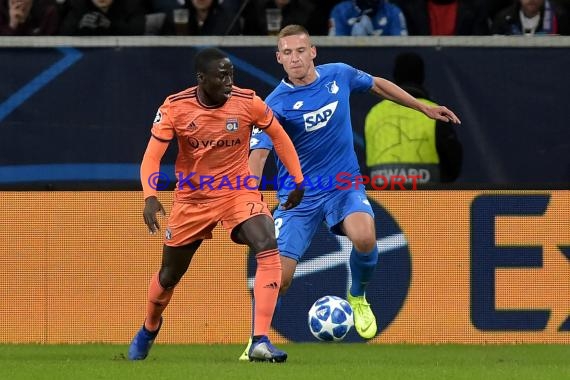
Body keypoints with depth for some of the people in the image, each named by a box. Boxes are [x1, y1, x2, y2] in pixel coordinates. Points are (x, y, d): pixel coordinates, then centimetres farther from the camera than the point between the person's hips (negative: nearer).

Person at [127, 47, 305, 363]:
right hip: (192, 198, 1)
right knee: (169, 274, 14)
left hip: (239, 192, -1)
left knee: (268, 250, -28)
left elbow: (278, 136, 3)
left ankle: (260, 342, -29)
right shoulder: (175, 108, -15)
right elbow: (152, 157, -14)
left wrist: (298, 181, 4)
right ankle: (149, 330, 47)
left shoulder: (248, 102, -14)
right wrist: (150, 197, -31)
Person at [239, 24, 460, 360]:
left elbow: (378, 85, 17)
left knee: (364, 238, -31)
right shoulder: (276, 104, -14)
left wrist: (425, 108, 23)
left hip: (345, 185, 2)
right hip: (299, 194, -1)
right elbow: (258, 155, -24)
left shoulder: (339, 75, -3)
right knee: (279, 276, -13)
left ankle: (358, 298, 1)